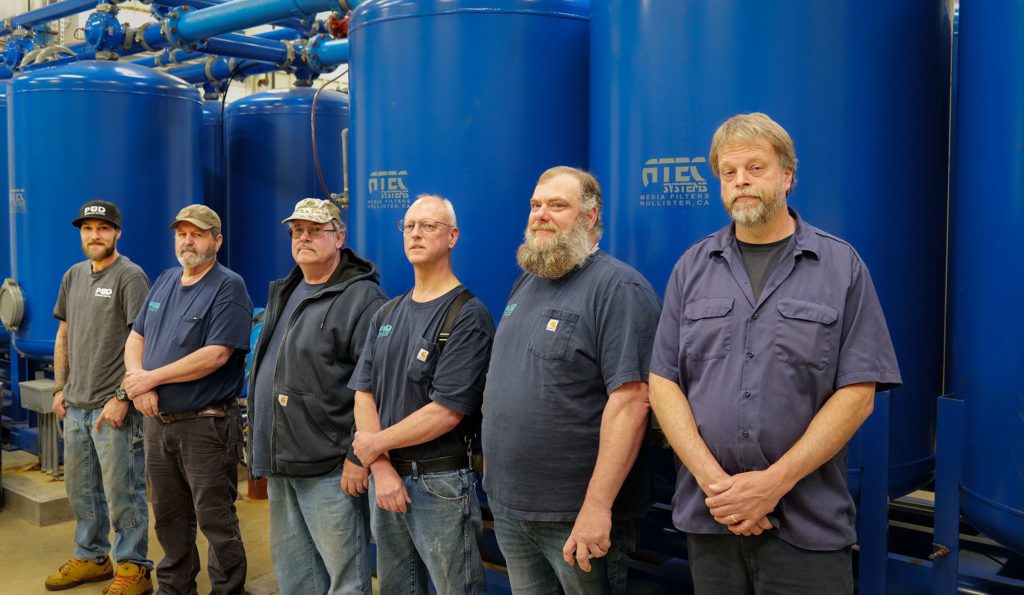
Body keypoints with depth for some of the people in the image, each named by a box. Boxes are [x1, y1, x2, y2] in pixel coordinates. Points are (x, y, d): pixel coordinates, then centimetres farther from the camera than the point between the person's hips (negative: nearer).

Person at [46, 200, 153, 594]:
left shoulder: (130, 277, -10)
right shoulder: (73, 276, 13)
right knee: (80, 488, 17)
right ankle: (90, 557, 32)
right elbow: (64, 335, 20)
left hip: (113, 408, -7)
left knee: (121, 493, -1)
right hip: (75, 406, 7)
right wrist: (60, 388, 14)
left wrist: (122, 398, -18)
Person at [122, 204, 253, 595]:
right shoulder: (164, 282, 12)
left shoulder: (229, 288, -12)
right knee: (168, 517, 18)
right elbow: (135, 338, 12)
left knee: (215, 519, 1)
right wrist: (136, 381, -9)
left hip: (205, 423, -7)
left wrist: (151, 378, -15)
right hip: (157, 420, 7)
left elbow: (216, 355, -22)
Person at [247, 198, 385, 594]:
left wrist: (360, 456, -20)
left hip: (328, 465, -9)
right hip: (280, 458, 9)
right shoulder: (285, 292, 16)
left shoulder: (362, 298, -13)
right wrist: (262, 443, 22)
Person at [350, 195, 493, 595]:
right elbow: (364, 392, 5)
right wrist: (381, 467, -8)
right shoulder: (387, 314, 10)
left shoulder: (468, 316, -12)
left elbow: (447, 411, -19)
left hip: (442, 483, -6)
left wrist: (377, 444, -8)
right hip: (385, 478, 6)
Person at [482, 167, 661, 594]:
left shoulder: (618, 288, -15)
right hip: (507, 503, 8)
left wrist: (597, 506, -25)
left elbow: (630, 401, -23)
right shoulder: (525, 285, 11)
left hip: (577, 515, -8)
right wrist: (494, 470, 15)